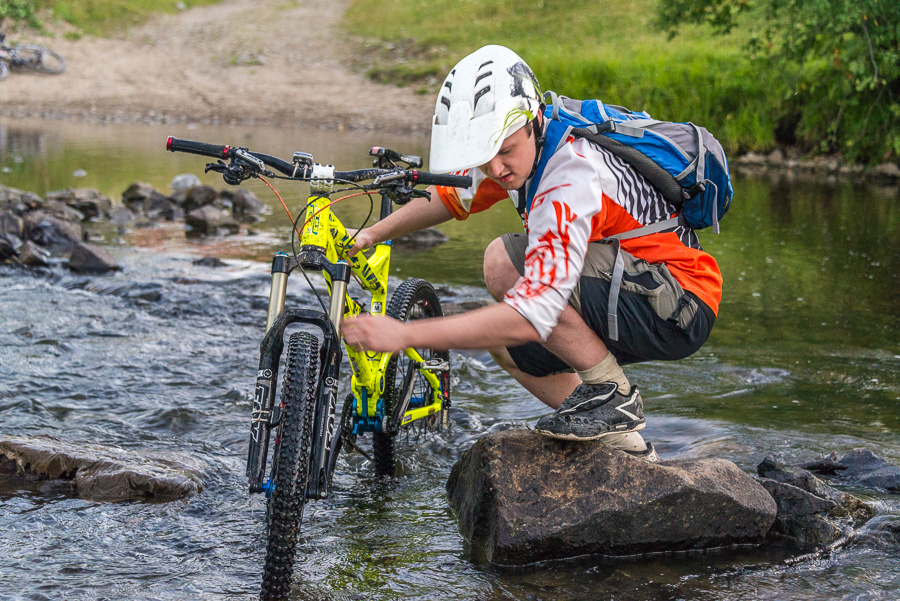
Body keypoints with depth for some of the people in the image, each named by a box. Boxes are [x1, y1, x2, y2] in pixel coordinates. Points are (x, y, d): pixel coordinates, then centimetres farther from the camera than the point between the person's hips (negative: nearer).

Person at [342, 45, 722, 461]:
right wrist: (371, 234, 10)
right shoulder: (516, 147, -1)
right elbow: (453, 195, 20)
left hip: (681, 307, -9)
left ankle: (612, 395, -9)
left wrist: (405, 335, -34)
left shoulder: (569, 182, -29)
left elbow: (532, 317, -35)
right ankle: (625, 447, 17)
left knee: (504, 262, -23)